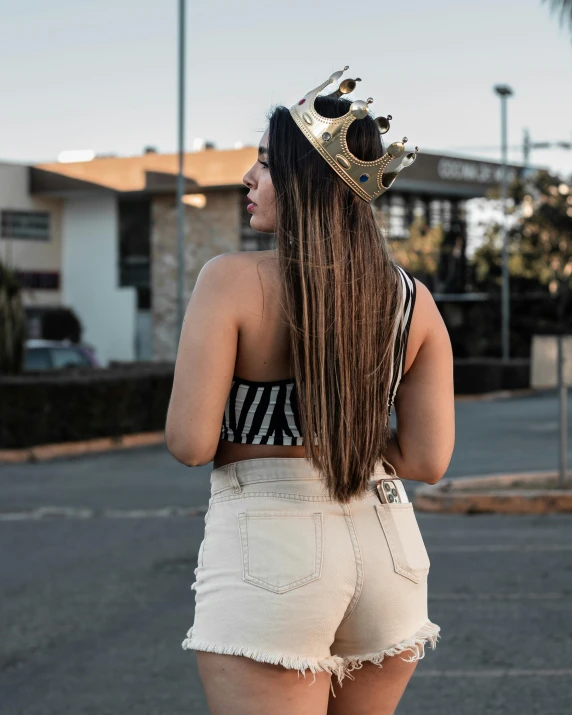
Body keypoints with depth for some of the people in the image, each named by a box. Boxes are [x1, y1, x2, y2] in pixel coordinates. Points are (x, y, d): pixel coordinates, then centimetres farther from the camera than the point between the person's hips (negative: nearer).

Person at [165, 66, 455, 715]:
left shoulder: (232, 281, -10)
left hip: (268, 547, -5)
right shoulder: (413, 301, 3)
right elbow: (427, 459, 1)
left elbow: (189, 443, -13)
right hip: (389, 549, 6)